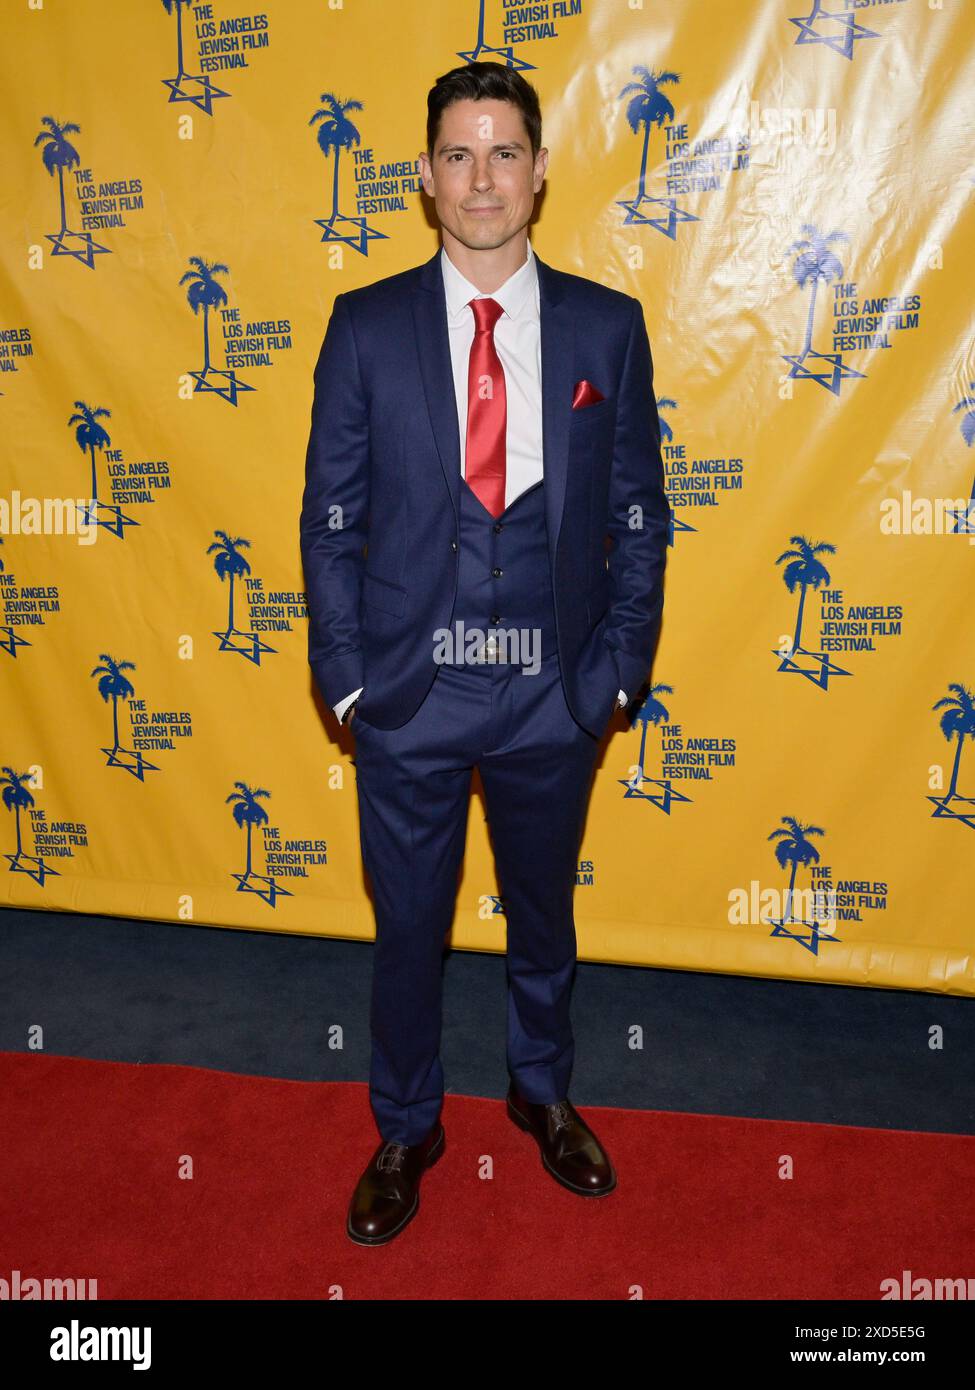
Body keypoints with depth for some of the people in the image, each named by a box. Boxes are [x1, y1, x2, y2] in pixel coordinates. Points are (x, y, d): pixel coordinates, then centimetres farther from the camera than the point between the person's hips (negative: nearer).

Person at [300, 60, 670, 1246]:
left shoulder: (607, 327, 0)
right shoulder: (366, 326, -2)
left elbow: (638, 515, 2)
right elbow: (330, 516, 0)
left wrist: (614, 670, -4)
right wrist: (344, 675, -5)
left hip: (555, 695, 1)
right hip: (407, 692, 0)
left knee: (543, 908, 20)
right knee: (407, 924, 14)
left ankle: (542, 1091, 47)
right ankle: (406, 1129, 39)